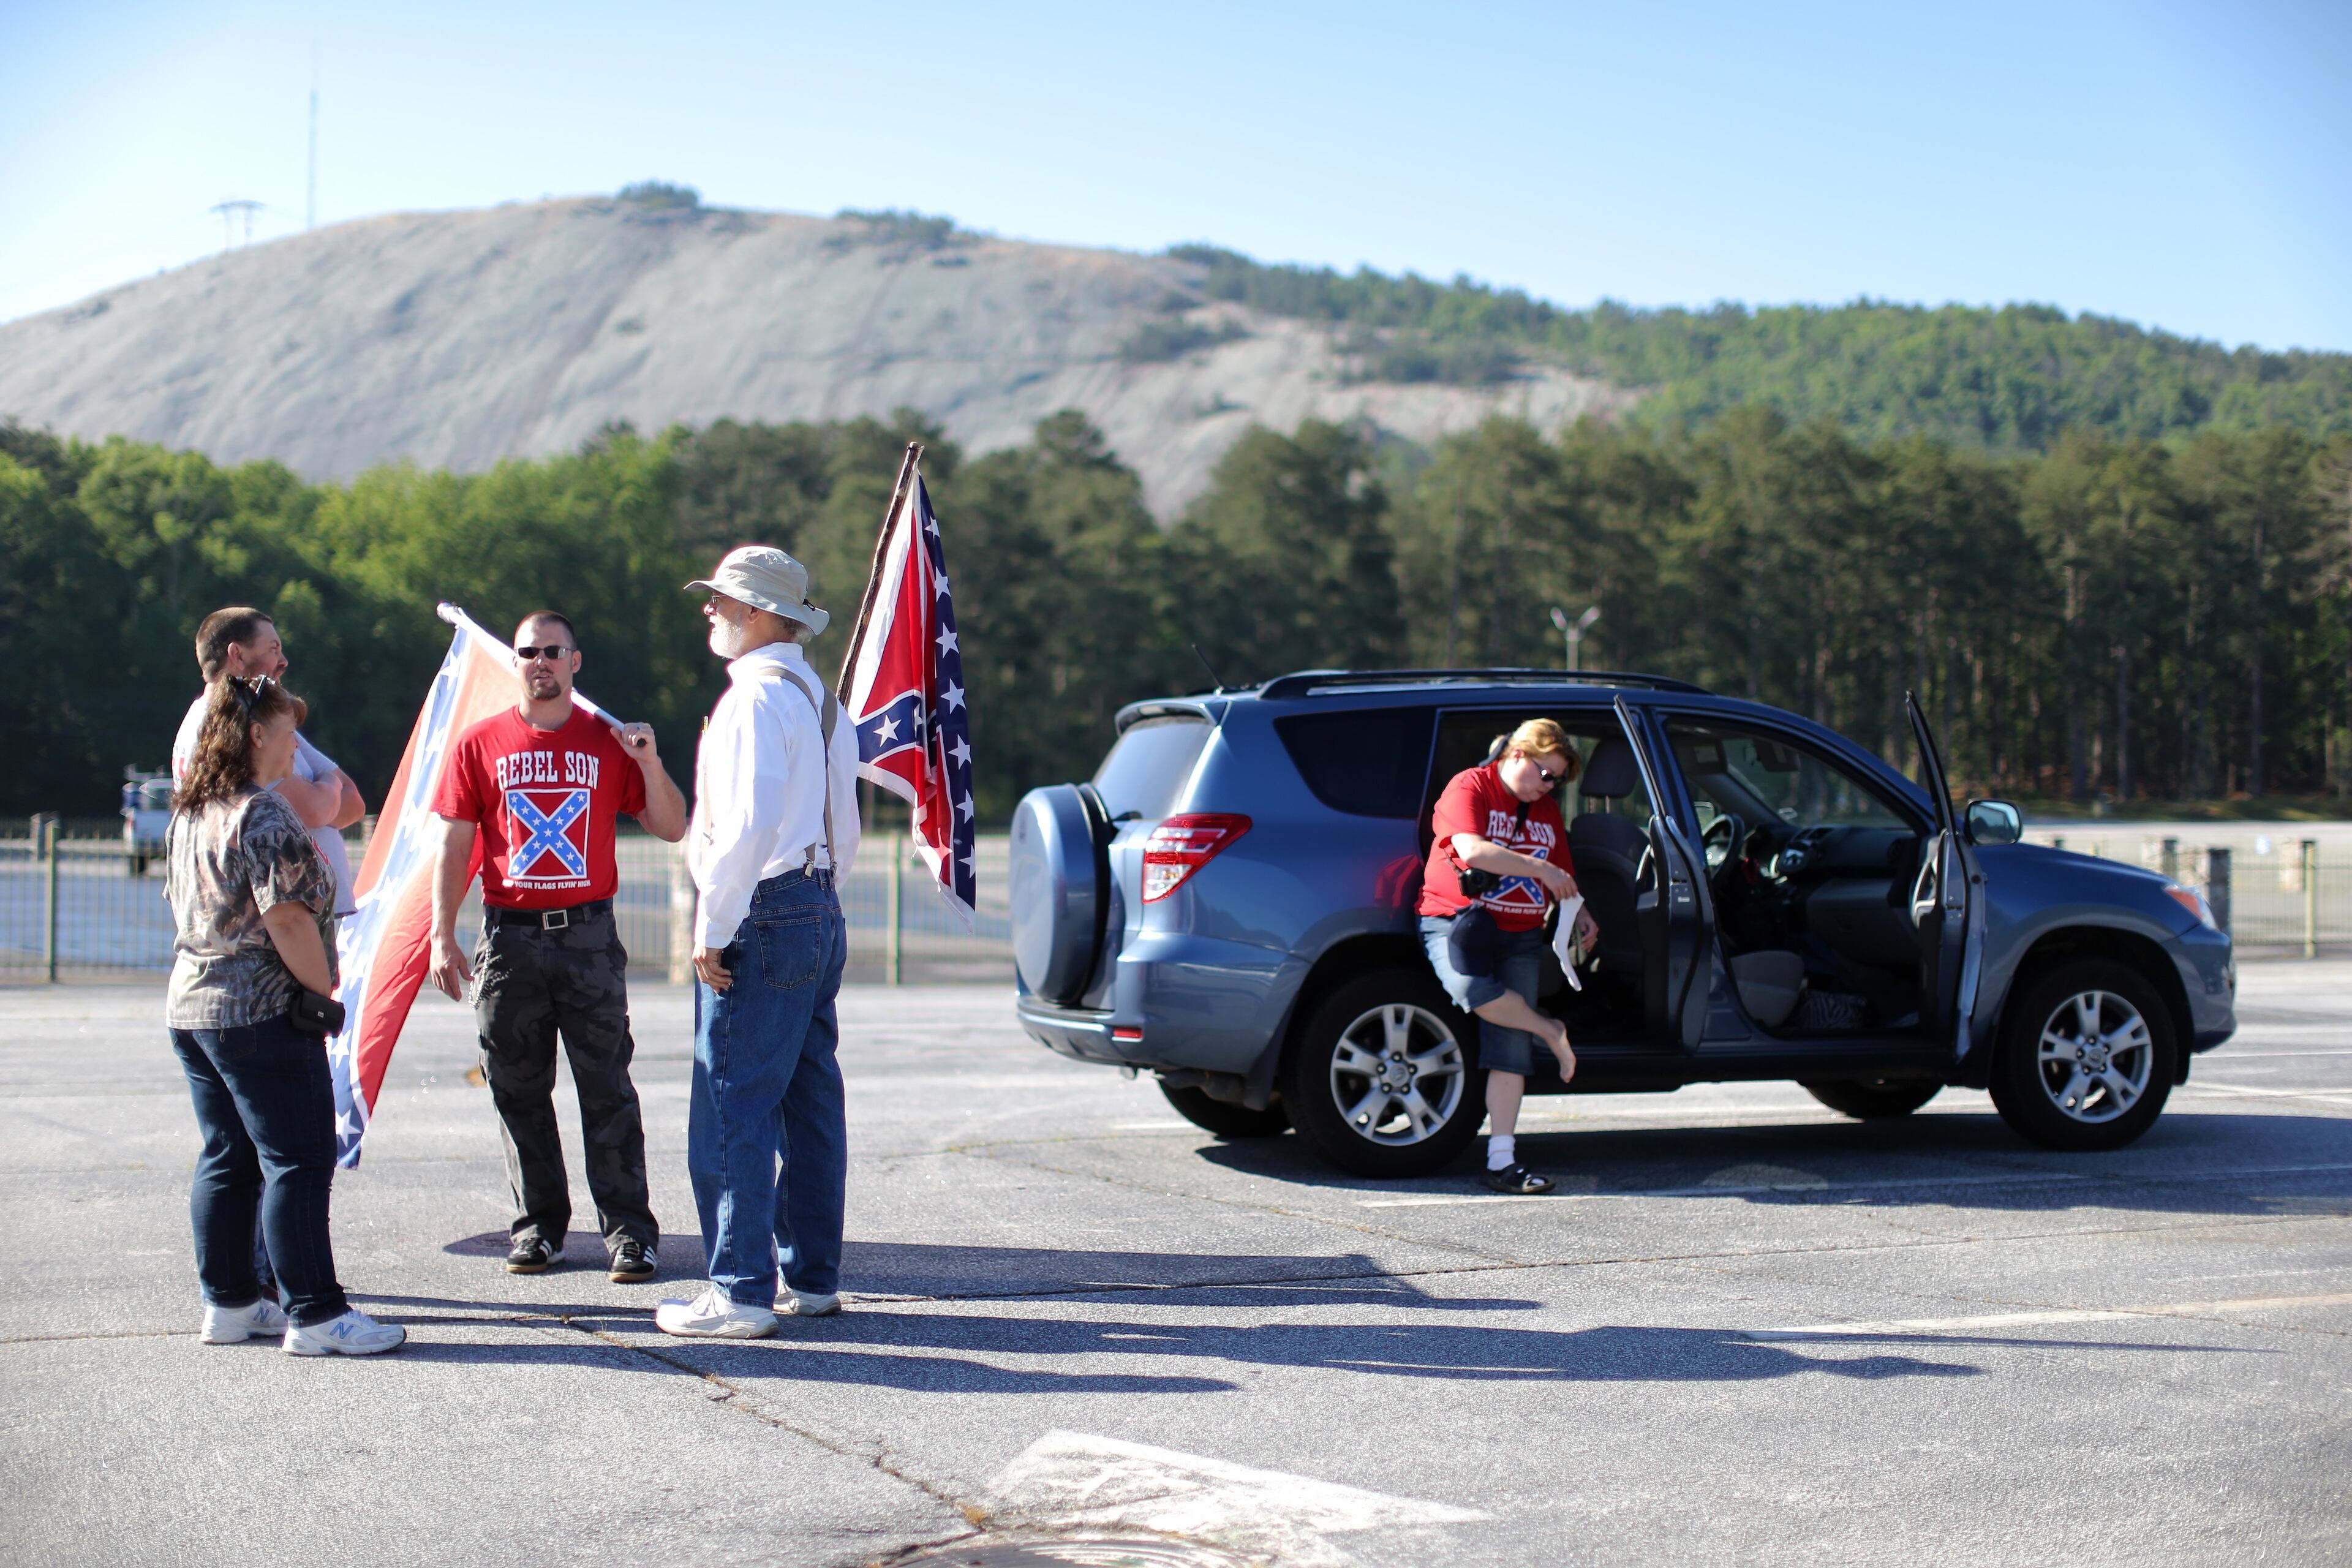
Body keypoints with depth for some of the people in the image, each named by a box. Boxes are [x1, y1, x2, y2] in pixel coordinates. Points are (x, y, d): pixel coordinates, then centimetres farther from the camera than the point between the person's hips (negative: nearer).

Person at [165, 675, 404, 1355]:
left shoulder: (190, 814, 14)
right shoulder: (264, 815, -16)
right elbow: (287, 918, -22)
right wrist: (324, 990, -11)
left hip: (191, 1006, 10)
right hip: (262, 1013, -10)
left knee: (226, 1159, 14)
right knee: (299, 1162, -6)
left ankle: (229, 1302, 19)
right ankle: (314, 1314, -7)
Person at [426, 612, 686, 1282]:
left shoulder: (609, 741, 7)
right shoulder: (480, 744, 7)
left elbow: (671, 829, 6)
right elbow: (453, 845, 6)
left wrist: (650, 762, -10)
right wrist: (442, 937, -2)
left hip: (588, 934, -1)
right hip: (510, 939, 1)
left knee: (607, 1091, -2)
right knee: (519, 1092, 5)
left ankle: (630, 1232, 1)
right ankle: (538, 1226, 16)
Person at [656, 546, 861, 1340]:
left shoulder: (757, 695, -13)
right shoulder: (821, 699, 17)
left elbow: (748, 826, -22)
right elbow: (845, 829, 21)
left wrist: (713, 930, -17)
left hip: (763, 918, -10)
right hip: (820, 913, 10)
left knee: (733, 1112, -7)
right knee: (809, 1103, 13)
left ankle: (741, 1293, -6)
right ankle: (813, 1276, 19)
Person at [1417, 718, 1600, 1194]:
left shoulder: (1547, 809, 18)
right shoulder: (1469, 788, -5)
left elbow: (1562, 874, 26)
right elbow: (1472, 851, -21)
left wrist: (1579, 913, 6)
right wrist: (1540, 869, -17)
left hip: (1519, 935, 6)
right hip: (1457, 919, -6)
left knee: (1511, 1049, -5)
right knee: (1471, 990, -37)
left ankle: (1502, 1160, -3)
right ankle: (1550, 1032, -10)